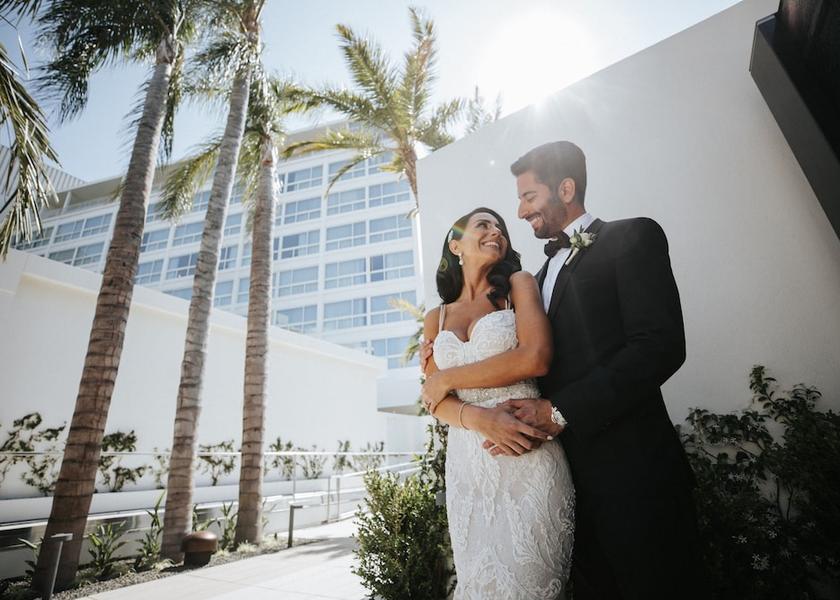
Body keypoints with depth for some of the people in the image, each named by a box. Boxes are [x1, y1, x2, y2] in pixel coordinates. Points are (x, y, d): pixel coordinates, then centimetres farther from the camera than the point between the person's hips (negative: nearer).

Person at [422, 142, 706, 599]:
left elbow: (661, 346, -17)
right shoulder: (544, 273, 18)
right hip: (567, 471, 7)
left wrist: (559, 412, -20)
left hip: (630, 470, -6)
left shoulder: (632, 238, -4)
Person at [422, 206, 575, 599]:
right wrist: (480, 418, -17)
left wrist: (451, 377, -4)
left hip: (527, 460, -3)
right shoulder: (436, 318, 11)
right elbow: (437, 401, 4)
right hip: (467, 463, 3)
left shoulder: (519, 284, 4)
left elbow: (536, 358, -12)